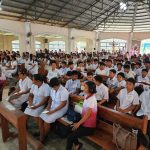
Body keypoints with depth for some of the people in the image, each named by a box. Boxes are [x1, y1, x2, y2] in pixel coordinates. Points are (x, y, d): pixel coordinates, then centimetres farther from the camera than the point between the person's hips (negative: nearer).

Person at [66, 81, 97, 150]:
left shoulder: (91, 99, -25)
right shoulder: (87, 96, 0)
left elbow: (87, 114, -22)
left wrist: (78, 124, -12)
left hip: (88, 126, -8)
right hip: (84, 122, 8)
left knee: (70, 137, -11)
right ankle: (77, 144, 24)